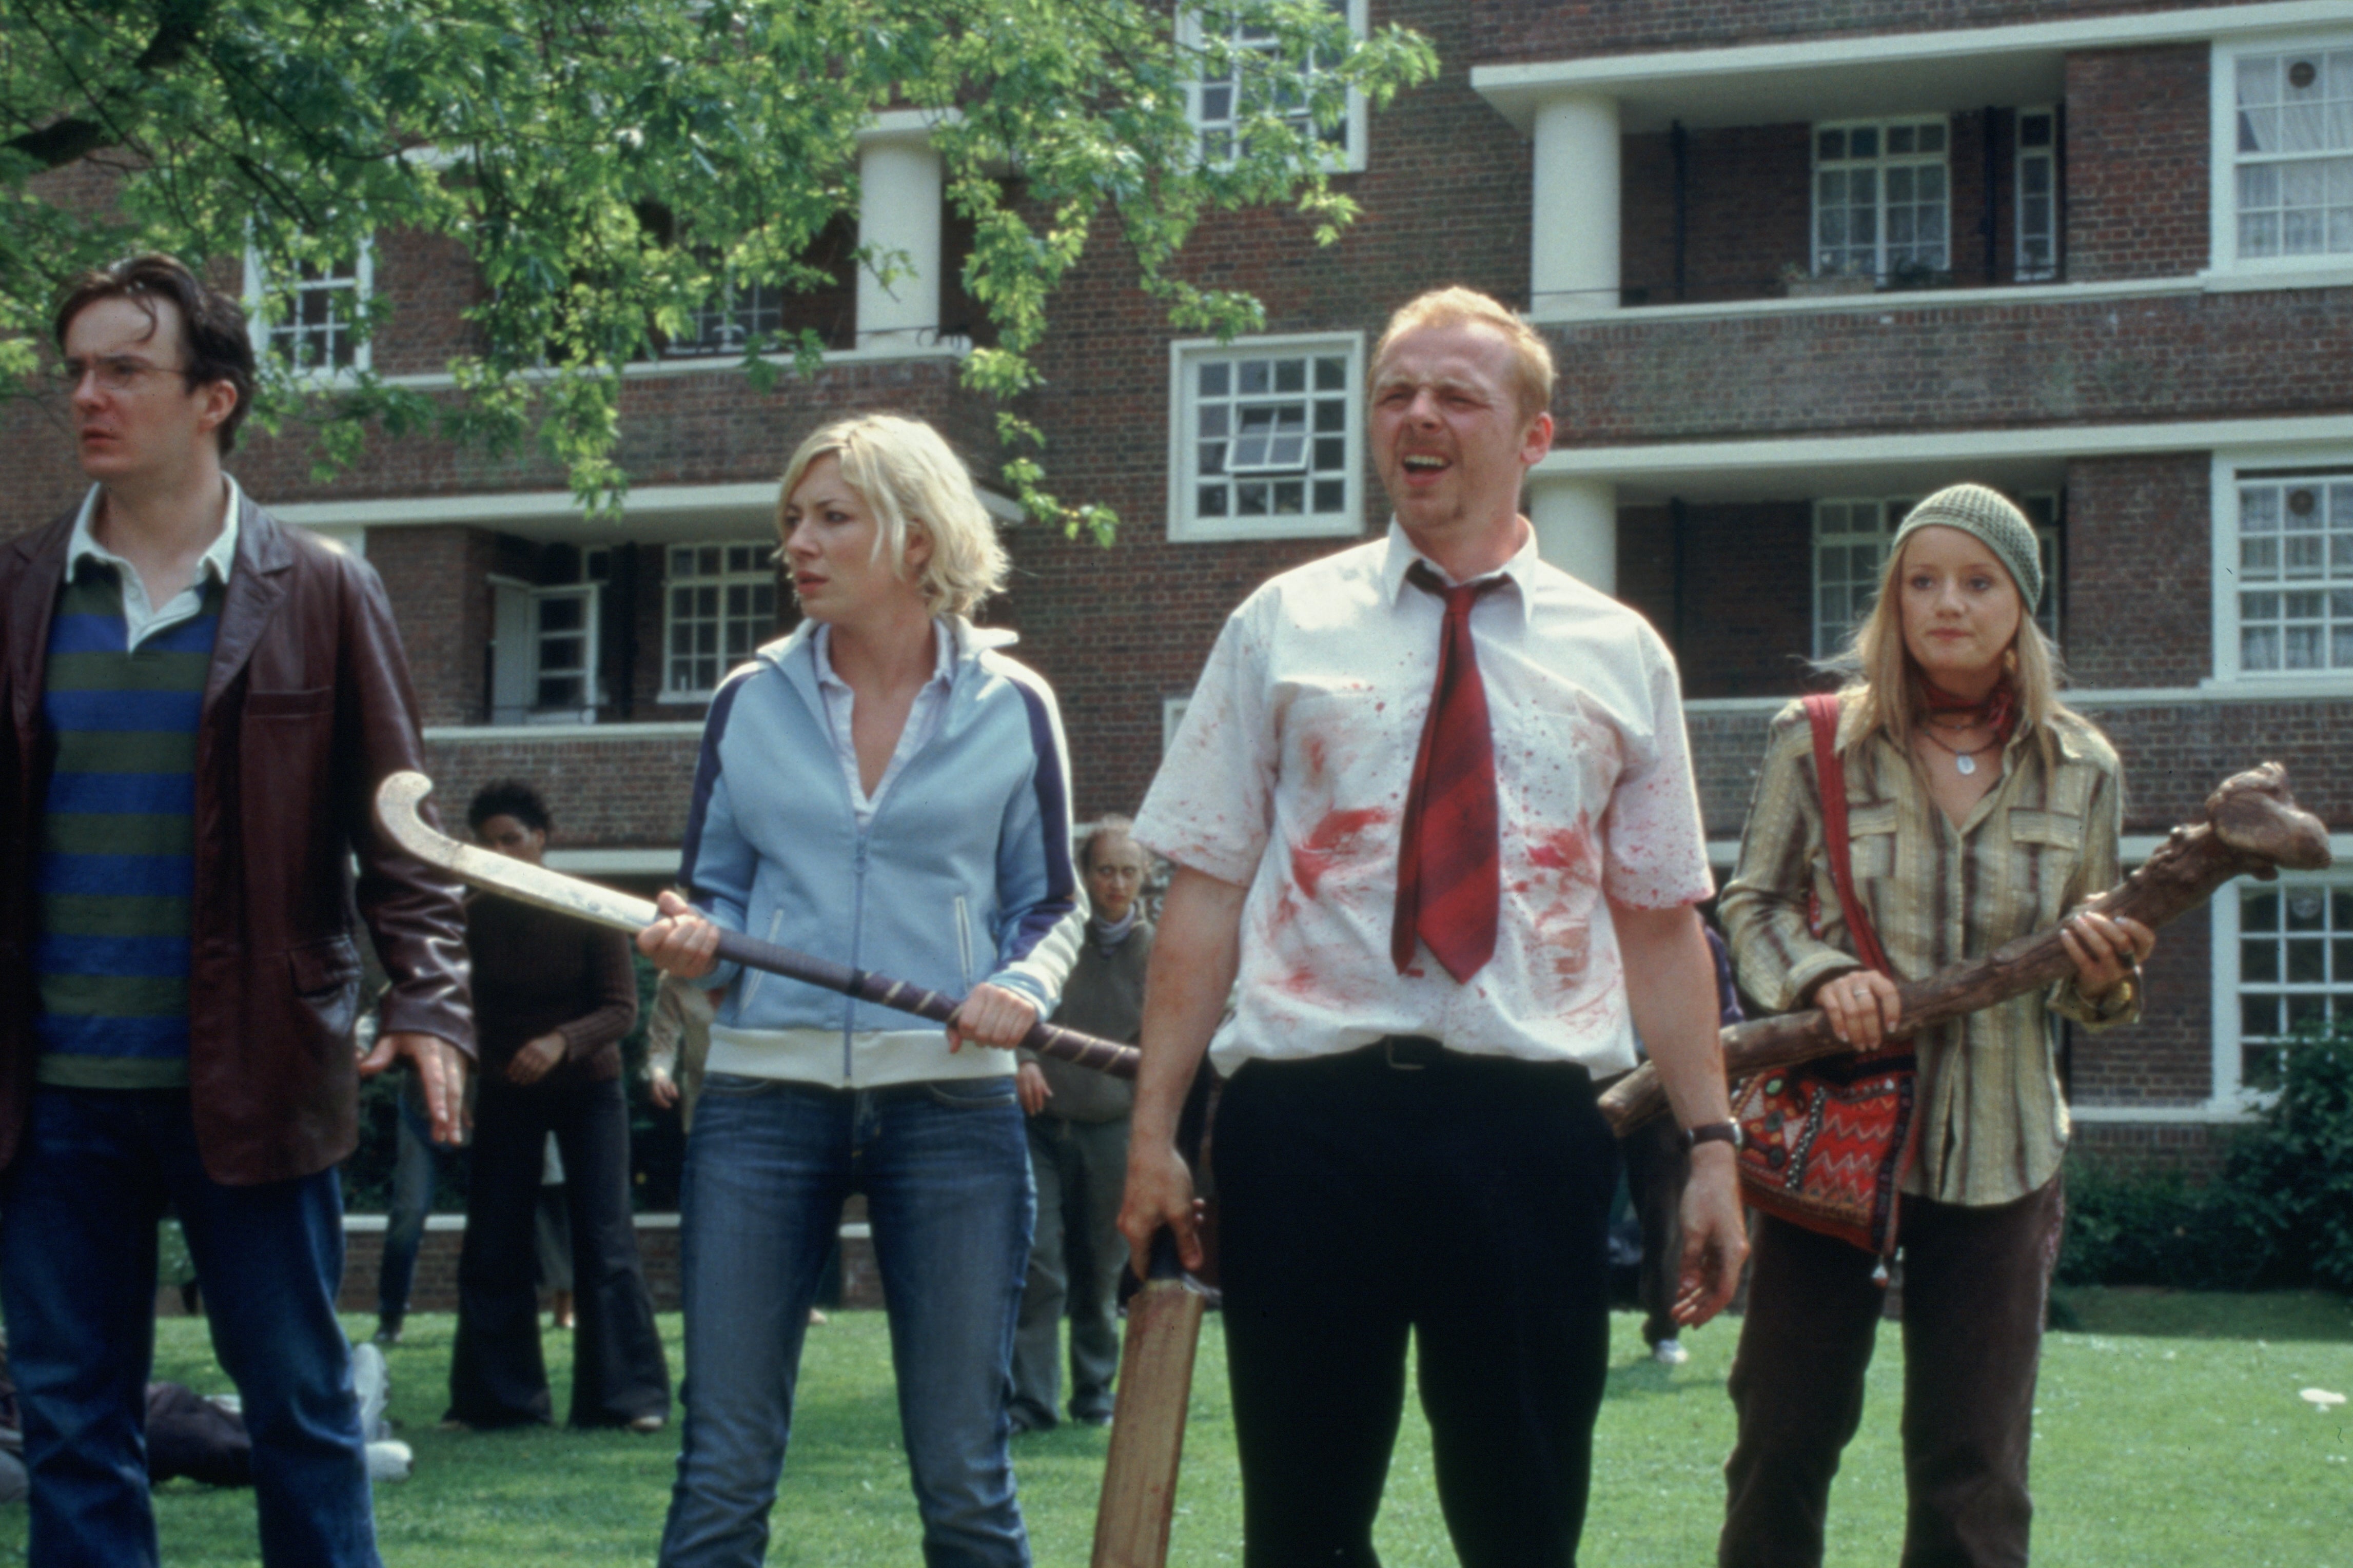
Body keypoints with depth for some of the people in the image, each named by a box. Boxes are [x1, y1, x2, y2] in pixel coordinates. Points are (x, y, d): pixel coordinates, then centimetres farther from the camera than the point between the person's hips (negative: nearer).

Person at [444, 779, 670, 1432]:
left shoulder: (590, 914, -13)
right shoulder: (473, 920, -6)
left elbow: (622, 1009, -15)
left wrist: (563, 1042, -33)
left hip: (588, 1091, -3)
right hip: (506, 1095, 3)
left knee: (605, 1243, -7)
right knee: (493, 1250, 0)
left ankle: (630, 1395, -2)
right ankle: (498, 1397, 10)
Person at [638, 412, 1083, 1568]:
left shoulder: (1011, 709, 5)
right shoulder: (749, 703, 9)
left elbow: (1051, 908, 10)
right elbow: (714, 896, 14)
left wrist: (1022, 986, -11)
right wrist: (692, 944, -8)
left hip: (949, 1100, -1)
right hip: (764, 1093, 1)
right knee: (723, 1470, 0)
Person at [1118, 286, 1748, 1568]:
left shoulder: (1618, 655, 11)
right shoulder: (1284, 627, 9)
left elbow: (1662, 923, 10)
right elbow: (1205, 889, 5)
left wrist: (1712, 1144, 3)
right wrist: (1153, 1132, -2)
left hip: (1529, 1124, 1)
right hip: (1308, 1116, 0)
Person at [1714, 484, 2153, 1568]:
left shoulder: (2081, 770, 5)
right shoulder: (1817, 741, 0)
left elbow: (2085, 986, 13)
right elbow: (1753, 903, 7)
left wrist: (2103, 979, -10)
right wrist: (1821, 976, -12)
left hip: (1995, 1151, 1)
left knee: (1974, 1478, 4)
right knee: (1785, 1439, 4)